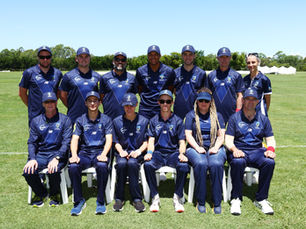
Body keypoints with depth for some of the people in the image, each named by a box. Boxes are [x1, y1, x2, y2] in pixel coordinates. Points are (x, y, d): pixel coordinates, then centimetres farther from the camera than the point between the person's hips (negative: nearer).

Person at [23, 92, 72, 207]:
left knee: (53, 170, -34)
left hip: (58, 154, -3)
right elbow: (31, 142, 8)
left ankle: (54, 194, 0)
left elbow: (66, 142, -5)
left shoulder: (65, 120, 2)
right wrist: (32, 158, -11)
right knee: (28, 171, -25)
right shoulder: (36, 121, 12)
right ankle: (41, 193, 6)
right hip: (40, 155, 3)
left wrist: (56, 158, -20)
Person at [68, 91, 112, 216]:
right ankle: (79, 201, -13)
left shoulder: (106, 119, 9)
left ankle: (101, 201, -18)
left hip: (100, 151, -1)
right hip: (84, 153, 2)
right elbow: (74, 139, 3)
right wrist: (74, 155, -16)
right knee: (73, 166, -30)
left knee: (102, 166, -35)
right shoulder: (80, 120, 13)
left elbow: (109, 140, 0)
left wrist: (103, 154, -19)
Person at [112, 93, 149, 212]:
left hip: (137, 152, -1)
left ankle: (137, 199, -26)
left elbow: (146, 142, 7)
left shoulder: (144, 121, 9)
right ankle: (119, 198, -20)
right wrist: (121, 151, -9)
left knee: (132, 163, -34)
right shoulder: (117, 121, 10)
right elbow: (116, 142, 11)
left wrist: (139, 151, -11)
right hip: (122, 152, 1)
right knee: (121, 163, -33)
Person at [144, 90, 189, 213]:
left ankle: (178, 197, -15)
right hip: (158, 152, 1)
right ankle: (155, 197, -17)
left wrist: (181, 154, -16)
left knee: (184, 166, -33)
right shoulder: (153, 121, 13)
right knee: (148, 164, -32)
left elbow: (182, 142, 5)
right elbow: (151, 140, 6)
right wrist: (149, 152, -14)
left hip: (173, 152, 0)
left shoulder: (177, 121, 9)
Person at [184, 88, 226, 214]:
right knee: (201, 164, -34)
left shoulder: (217, 116, 19)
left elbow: (221, 136, 10)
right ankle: (200, 201, -22)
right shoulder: (191, 115, 14)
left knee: (216, 164, -33)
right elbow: (188, 135, 5)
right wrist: (198, 148, -11)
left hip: (215, 148, 1)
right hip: (195, 148, -1)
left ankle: (217, 203, -23)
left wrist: (215, 147, -9)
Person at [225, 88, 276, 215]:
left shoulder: (263, 119, 16)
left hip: (257, 151, 3)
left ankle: (261, 199, -16)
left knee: (269, 162, -30)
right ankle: (236, 199, -20)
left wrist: (270, 149, -11)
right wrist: (234, 150, -21)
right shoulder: (234, 118, 8)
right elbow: (228, 139, 0)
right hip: (238, 151, -2)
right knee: (238, 162, -37)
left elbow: (270, 139, 13)